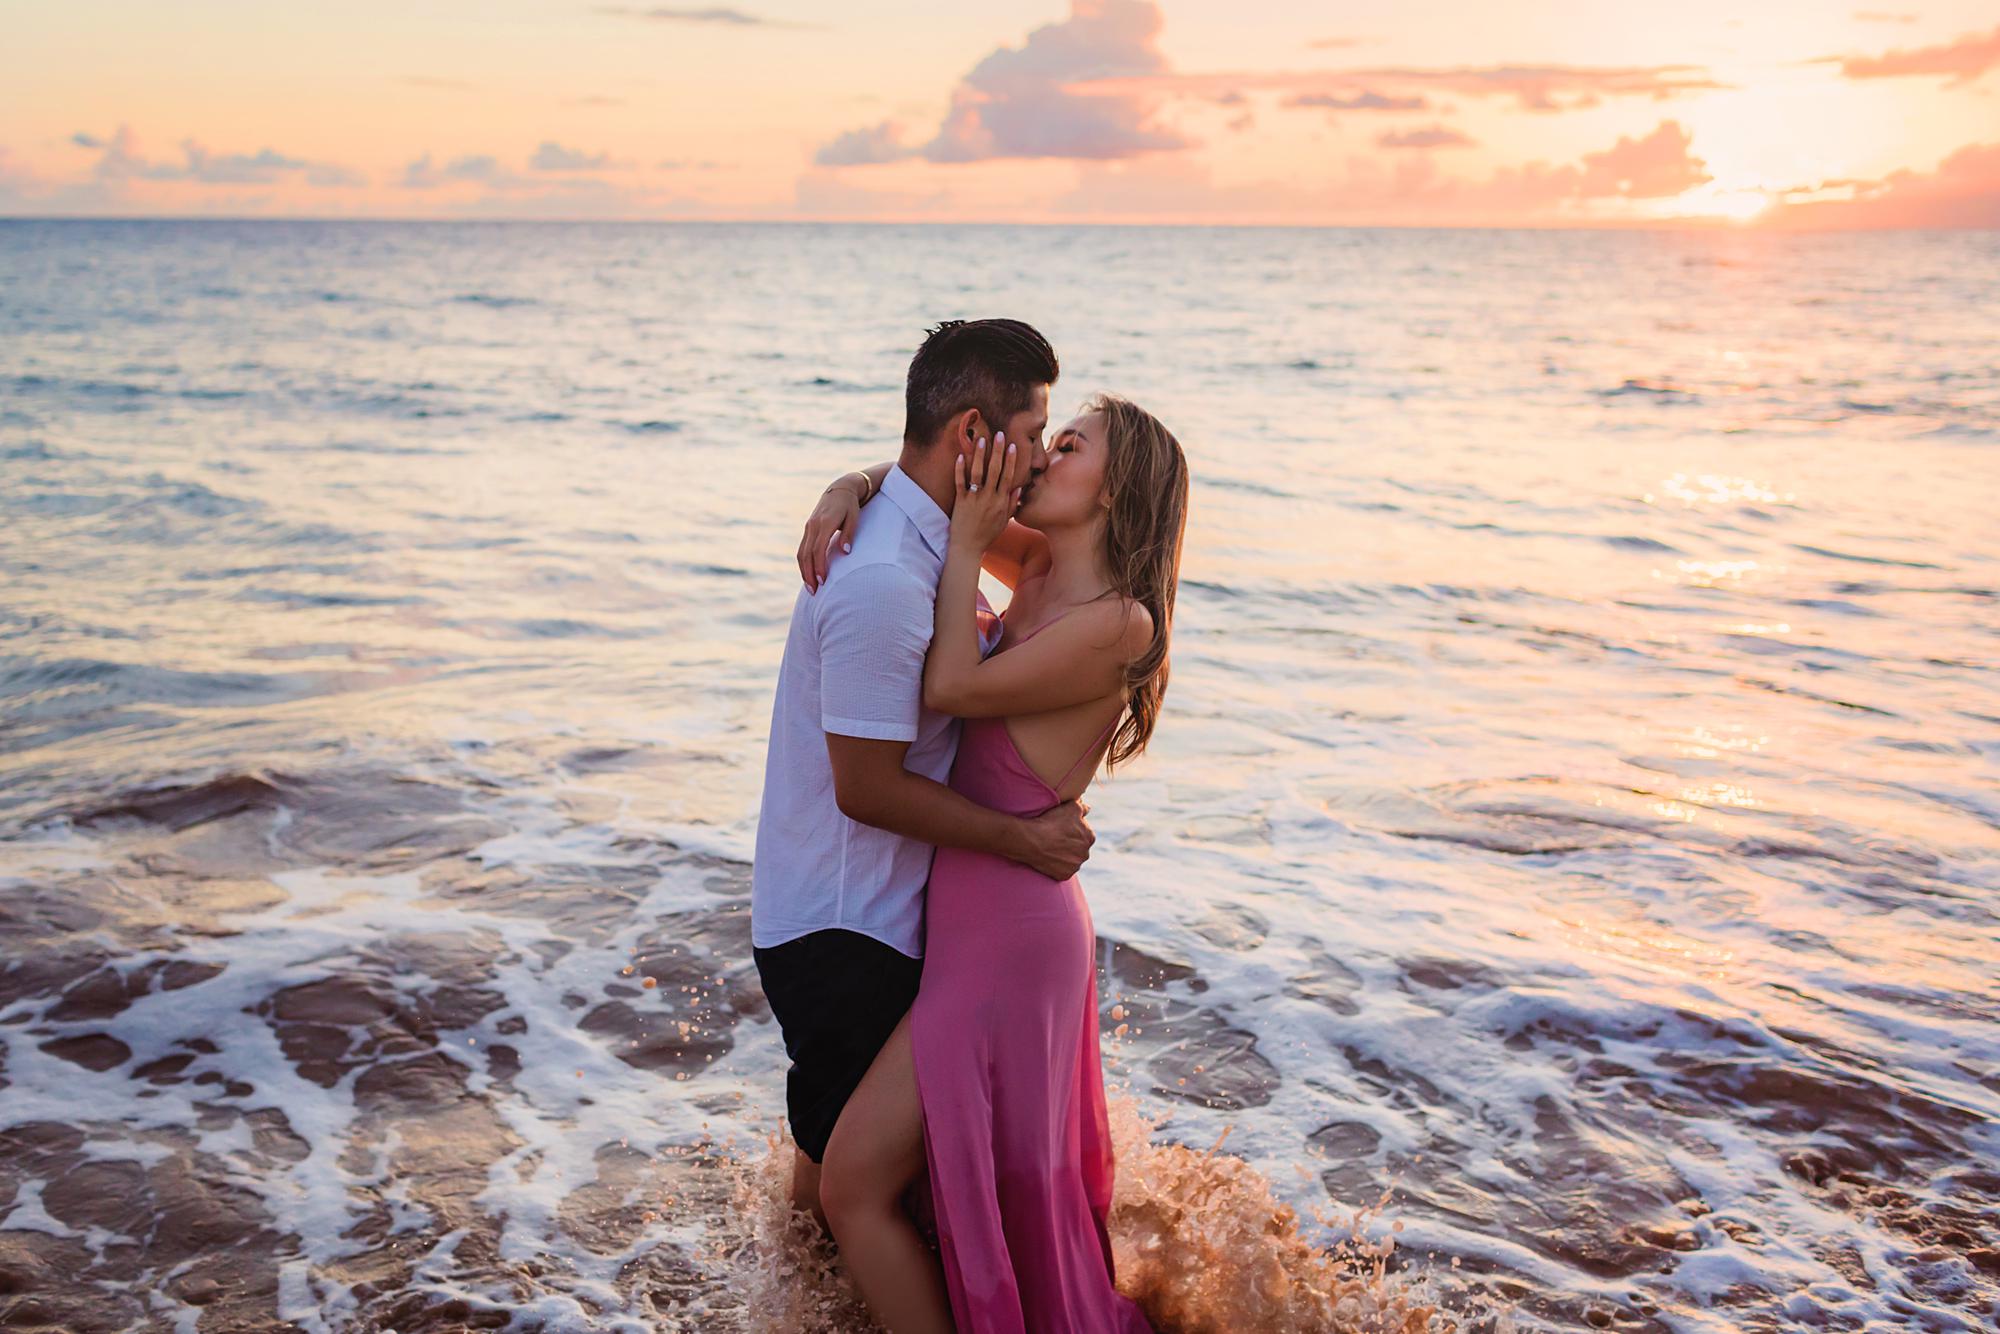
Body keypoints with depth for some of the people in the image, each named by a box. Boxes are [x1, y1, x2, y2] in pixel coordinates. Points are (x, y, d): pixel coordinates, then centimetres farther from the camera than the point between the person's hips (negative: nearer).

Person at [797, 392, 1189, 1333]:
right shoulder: (1043, 569, 4)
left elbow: (951, 688, -20)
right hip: (986, 923, 9)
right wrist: (847, 493, -6)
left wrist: (969, 539, -14)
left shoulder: (1119, 622, -20)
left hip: (1007, 939, -9)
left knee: (853, 1185, -5)